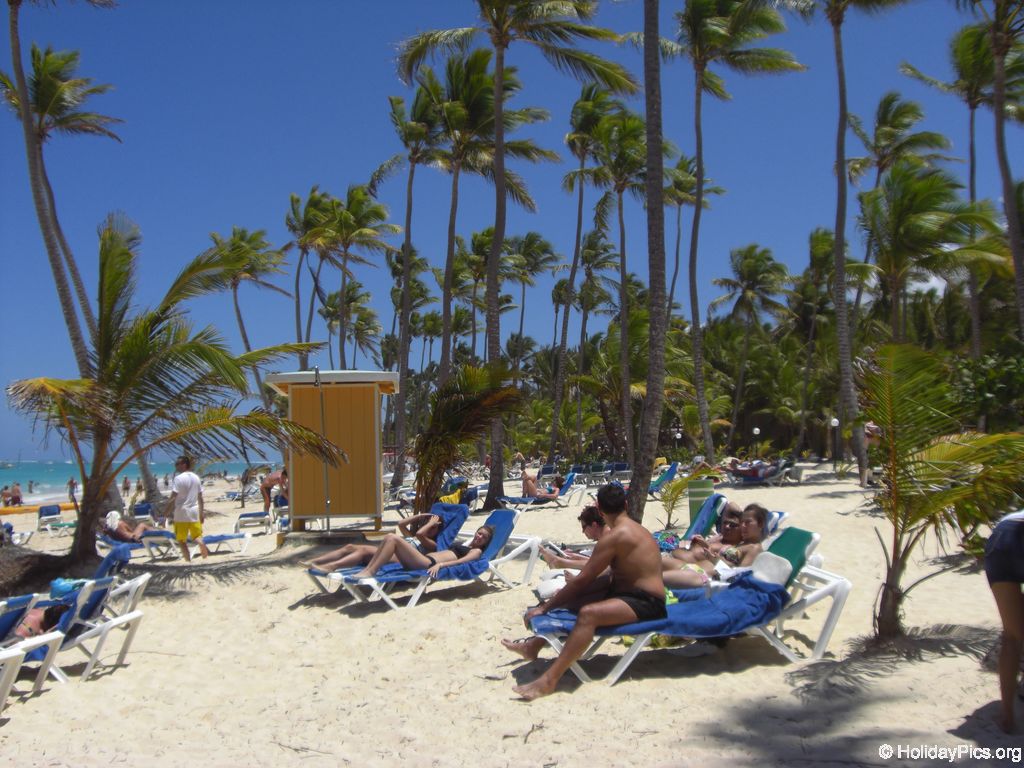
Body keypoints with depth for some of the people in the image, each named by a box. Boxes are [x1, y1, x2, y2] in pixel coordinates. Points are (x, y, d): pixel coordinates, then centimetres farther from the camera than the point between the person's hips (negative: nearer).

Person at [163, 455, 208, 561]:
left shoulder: (179, 478, -11)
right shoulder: (196, 478, 9)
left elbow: (172, 498, -16)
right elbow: (200, 498, 12)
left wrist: (164, 512, -14)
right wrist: (202, 513, 18)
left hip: (182, 513, -5)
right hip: (195, 512, 5)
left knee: (182, 540, 5)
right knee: (198, 537, 10)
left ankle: (188, 561, 2)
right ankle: (206, 558, -3)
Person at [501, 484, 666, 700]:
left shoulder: (616, 535, -17)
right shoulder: (634, 528, 13)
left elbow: (583, 579, -17)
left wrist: (546, 606, -10)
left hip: (646, 603, -10)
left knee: (588, 613, -34)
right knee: (570, 599, 13)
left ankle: (549, 680, -42)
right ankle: (534, 645, 25)